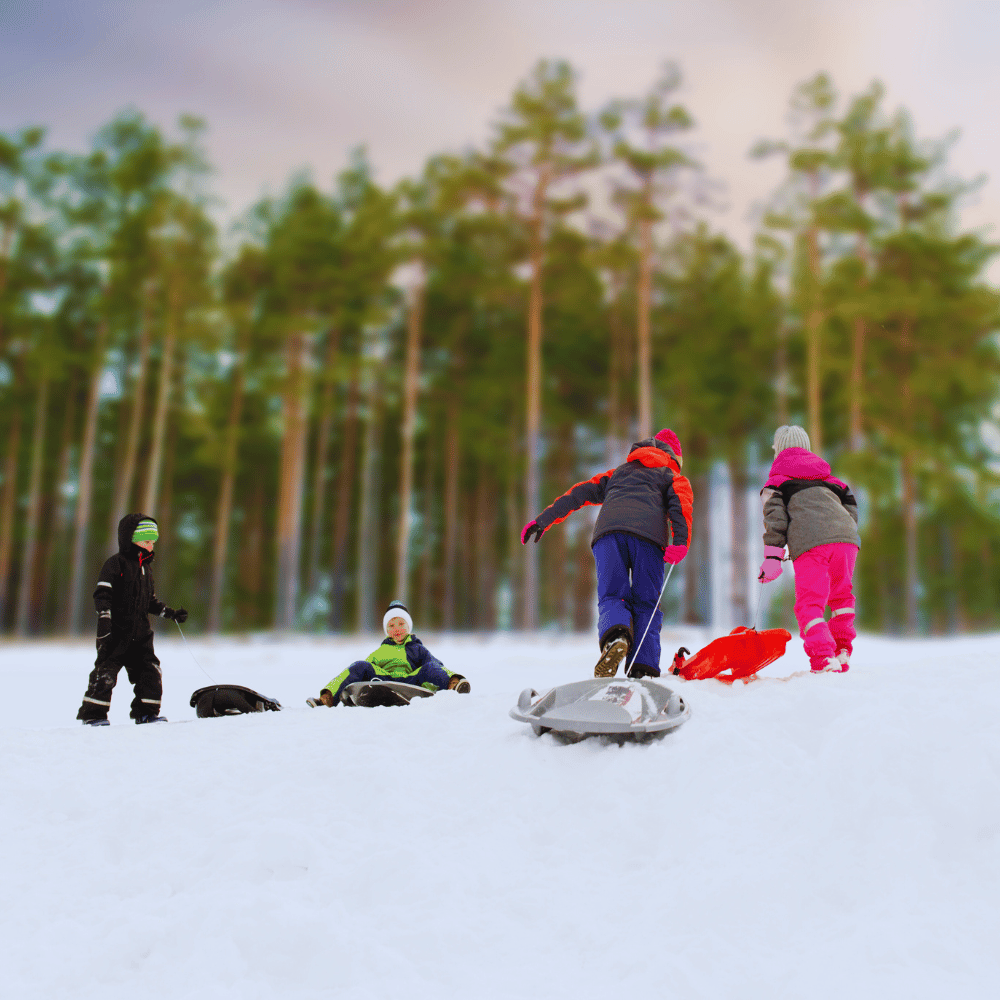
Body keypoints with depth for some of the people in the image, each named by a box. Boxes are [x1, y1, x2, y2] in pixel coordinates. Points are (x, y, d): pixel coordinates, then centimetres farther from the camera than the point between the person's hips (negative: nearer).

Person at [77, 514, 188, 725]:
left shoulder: (146, 567, 20)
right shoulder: (116, 563, -4)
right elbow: (102, 592, -13)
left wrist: (171, 614, 19)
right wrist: (104, 616, -25)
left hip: (140, 633, 7)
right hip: (116, 631, -7)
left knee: (151, 672, 3)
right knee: (106, 672, -8)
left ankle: (146, 712, 13)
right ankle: (92, 714, 2)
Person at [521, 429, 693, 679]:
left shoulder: (618, 472, 40)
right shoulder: (675, 478, 31)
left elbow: (580, 493, 28)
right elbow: (681, 503, 8)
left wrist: (544, 520, 23)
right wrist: (680, 541, -8)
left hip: (609, 529, 2)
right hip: (648, 534, -1)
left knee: (611, 597, -1)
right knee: (646, 604, 5)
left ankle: (615, 637, -35)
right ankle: (643, 669, -12)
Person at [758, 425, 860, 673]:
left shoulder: (777, 479, 18)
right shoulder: (826, 474, 32)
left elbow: (775, 517, 4)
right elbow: (850, 504, 24)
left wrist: (772, 557, 0)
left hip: (809, 544, -4)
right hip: (845, 537, 5)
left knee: (809, 603, -1)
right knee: (841, 595, 24)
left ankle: (823, 657, -19)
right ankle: (842, 651, 17)